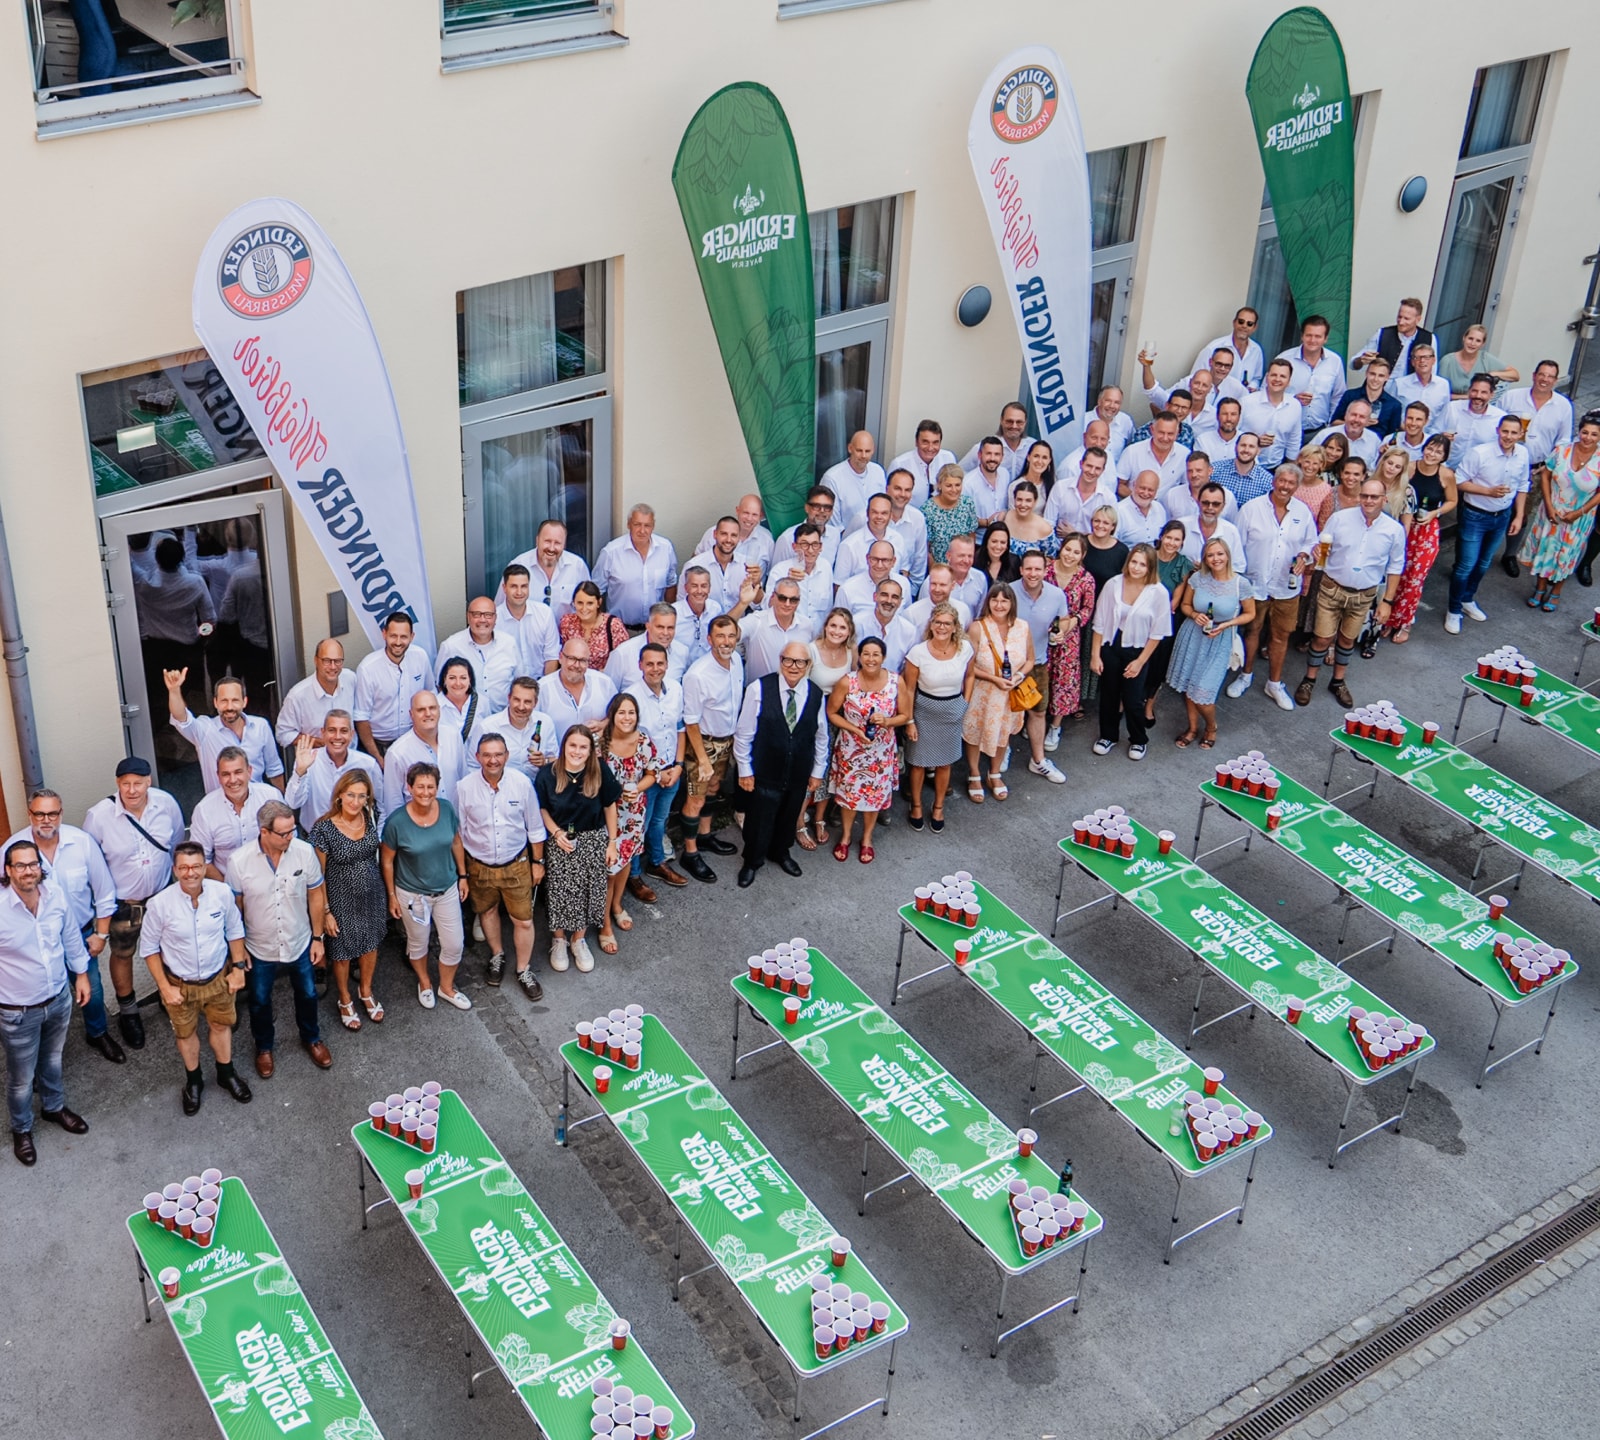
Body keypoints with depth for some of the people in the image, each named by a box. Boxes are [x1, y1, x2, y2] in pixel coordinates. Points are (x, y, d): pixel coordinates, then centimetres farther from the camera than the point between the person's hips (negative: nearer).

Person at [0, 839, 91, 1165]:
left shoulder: (56, 894, -13)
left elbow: (70, 935, 6)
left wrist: (81, 973, 12)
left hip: (59, 999, 5)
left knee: (53, 1059, 29)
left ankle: (54, 1107, 54)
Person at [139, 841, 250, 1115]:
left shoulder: (222, 893, -22)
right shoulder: (160, 904, -27)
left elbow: (234, 930, -2)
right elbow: (149, 948, -12)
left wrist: (238, 966, -1)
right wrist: (165, 987, -11)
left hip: (219, 978, 1)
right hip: (180, 984, -1)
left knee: (221, 1025, 24)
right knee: (186, 1033, 22)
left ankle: (226, 1073, 51)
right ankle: (193, 1081, 49)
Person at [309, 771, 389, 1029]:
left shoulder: (371, 817, -11)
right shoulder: (324, 828, -24)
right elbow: (318, 874, -15)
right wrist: (326, 912, -12)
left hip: (372, 894, 4)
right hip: (341, 900, -4)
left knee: (370, 944, 22)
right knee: (342, 952, 16)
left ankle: (366, 991, 49)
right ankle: (345, 1000, 42)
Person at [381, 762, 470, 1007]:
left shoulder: (447, 809, -15)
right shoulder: (397, 821, -23)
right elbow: (387, 860, -9)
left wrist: (462, 875, 8)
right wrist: (392, 895, -4)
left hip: (447, 889, 3)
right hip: (412, 894, -2)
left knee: (454, 944, 10)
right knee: (418, 943, 20)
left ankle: (447, 987, 37)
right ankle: (424, 983, 48)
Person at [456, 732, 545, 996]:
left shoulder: (522, 783, -16)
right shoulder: (465, 787, -16)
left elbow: (534, 827, -3)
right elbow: (458, 832, -4)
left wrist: (538, 861, 3)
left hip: (516, 865, -1)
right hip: (479, 866, 1)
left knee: (524, 920, 5)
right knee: (487, 912, 22)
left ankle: (524, 971, 26)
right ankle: (497, 956, 48)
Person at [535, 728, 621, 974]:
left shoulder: (600, 773, -14)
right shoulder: (548, 774, -14)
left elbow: (609, 807, -3)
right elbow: (542, 808, -1)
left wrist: (612, 842, 0)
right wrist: (556, 833, -15)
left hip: (594, 840, 1)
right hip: (561, 842, -1)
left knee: (588, 891, 11)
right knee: (561, 892, 7)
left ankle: (578, 939, 33)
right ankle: (559, 939, 31)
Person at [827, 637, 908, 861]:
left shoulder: (896, 682, -13)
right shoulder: (847, 682, -18)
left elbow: (905, 715, -2)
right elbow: (831, 712, -7)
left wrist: (887, 721, -23)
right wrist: (854, 729, -20)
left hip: (881, 750, 1)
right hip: (850, 748, -1)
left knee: (875, 793, 15)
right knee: (848, 792, 14)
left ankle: (867, 838, 38)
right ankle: (845, 836, 38)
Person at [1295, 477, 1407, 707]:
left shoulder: (1394, 530, -8)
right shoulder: (1340, 518, -12)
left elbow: (1395, 567, 1)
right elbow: (1320, 546, -1)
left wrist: (1387, 601, 0)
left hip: (1364, 595, 1)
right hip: (1332, 588, -1)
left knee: (1347, 638, 17)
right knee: (1322, 638, 2)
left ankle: (1338, 682, 35)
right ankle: (1309, 680, 22)